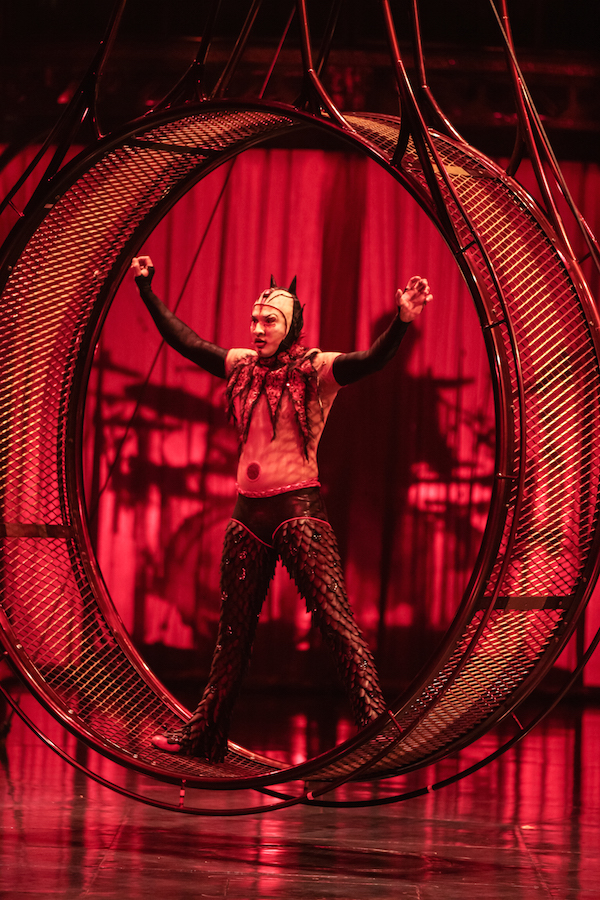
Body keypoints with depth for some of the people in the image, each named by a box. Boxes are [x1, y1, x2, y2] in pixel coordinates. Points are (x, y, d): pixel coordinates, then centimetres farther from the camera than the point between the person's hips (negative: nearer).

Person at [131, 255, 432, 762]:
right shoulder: (242, 366, 10)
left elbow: (372, 360, -22)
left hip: (298, 508, -6)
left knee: (334, 616, -15)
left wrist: (402, 322, -39)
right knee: (233, 629, 14)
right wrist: (147, 290, 24)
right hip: (249, 511, 6)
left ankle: (376, 725, -19)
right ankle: (204, 736, 23)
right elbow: (185, 341, 21)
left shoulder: (315, 370, -6)